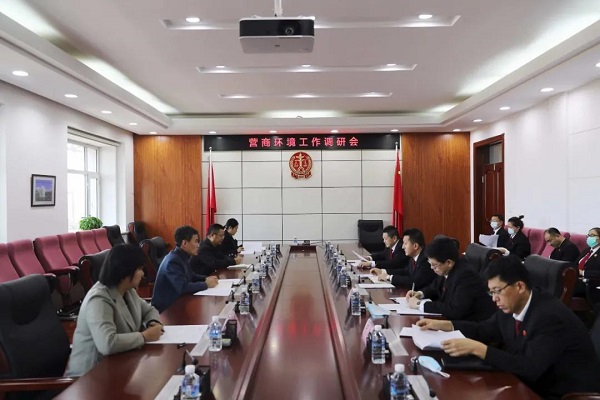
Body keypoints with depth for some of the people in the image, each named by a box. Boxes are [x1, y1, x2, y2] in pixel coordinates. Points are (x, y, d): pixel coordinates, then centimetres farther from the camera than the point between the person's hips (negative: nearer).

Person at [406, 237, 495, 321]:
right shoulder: (447, 270, -2)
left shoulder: (466, 275, -25)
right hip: (457, 319, 7)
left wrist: (421, 304, -24)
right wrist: (420, 293, -2)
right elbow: (435, 288, 18)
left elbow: (455, 311, -30)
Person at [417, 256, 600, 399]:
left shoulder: (551, 317, -27)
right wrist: (442, 324, 1)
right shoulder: (509, 307, -4)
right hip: (534, 384, 7)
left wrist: (476, 348, -35)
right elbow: (486, 330, 12)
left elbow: (529, 367, -32)